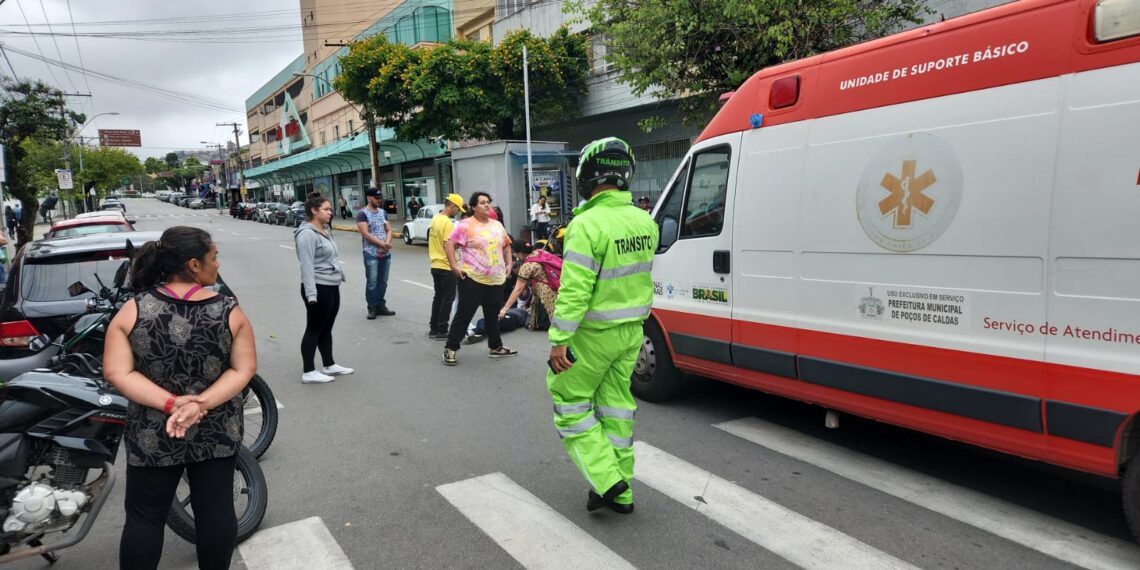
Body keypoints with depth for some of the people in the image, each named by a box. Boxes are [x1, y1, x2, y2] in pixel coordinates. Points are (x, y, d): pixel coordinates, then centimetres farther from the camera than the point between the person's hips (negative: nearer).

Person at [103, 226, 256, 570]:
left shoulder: (133, 311, -10)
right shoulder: (230, 311, -12)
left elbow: (117, 373, -11)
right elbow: (244, 369, -11)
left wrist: (170, 403, -14)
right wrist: (203, 404, -15)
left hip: (151, 436, 0)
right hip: (217, 433, 0)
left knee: (145, 517, 14)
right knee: (216, 510, 14)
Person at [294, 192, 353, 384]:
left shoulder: (324, 230, 12)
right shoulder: (307, 233, -17)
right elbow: (307, 266, -23)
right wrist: (311, 294, -27)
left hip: (332, 286, 9)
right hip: (319, 288, -9)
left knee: (326, 328, 16)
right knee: (314, 329, -1)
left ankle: (329, 365, 27)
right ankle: (308, 372, 6)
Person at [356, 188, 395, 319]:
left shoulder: (383, 212, 13)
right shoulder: (362, 213, -6)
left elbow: (389, 230, 10)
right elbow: (366, 234, -14)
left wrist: (387, 243, -10)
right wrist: (382, 244, -15)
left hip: (386, 253, 6)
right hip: (371, 254, -6)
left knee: (383, 282, 10)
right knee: (372, 283, -3)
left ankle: (381, 306, 19)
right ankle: (372, 308, 6)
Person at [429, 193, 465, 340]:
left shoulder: (435, 219, 11)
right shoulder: (447, 223, -18)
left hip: (435, 265, 9)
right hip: (446, 267, -9)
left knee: (438, 298, 16)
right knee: (447, 300, 0)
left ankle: (433, 329, 20)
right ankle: (441, 331, 3)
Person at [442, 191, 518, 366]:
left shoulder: (497, 225, 12)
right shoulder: (465, 225, -8)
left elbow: (506, 245, 22)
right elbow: (449, 244, -13)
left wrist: (508, 264, 12)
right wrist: (453, 266, -19)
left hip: (496, 279, 6)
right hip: (473, 279, -6)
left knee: (493, 315, 16)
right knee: (464, 314, -2)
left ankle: (496, 347, 28)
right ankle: (450, 349, 7)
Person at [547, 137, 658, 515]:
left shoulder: (588, 225, -23)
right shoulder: (644, 222, 1)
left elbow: (575, 290, -24)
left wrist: (559, 340, -20)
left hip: (593, 334, -7)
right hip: (631, 331, 7)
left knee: (570, 402, 10)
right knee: (615, 403, 16)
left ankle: (606, 480, 6)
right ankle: (621, 492, 26)